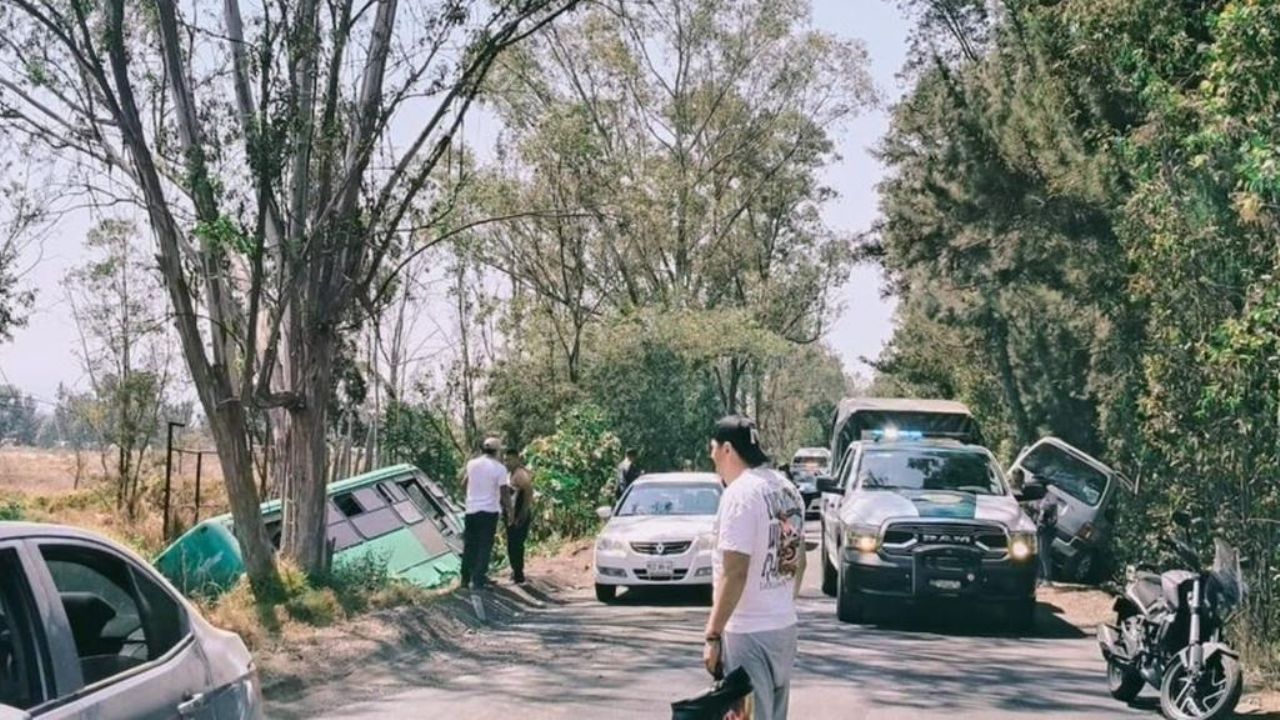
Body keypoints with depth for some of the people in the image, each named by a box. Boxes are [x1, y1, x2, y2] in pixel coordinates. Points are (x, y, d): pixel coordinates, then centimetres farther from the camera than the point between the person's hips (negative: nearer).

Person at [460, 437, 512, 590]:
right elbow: (504, 492, -12)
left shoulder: (472, 463, 2)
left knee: (469, 545, 15)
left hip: (471, 510, 4)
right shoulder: (499, 468, -10)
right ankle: (478, 581, 0)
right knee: (484, 546, 3)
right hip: (489, 510, -4)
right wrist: (509, 510, 0)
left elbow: (464, 483, 17)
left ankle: (466, 578, 20)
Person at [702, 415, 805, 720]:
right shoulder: (787, 490, 10)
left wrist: (713, 634, -19)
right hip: (785, 626, 9)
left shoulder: (740, 493, -18)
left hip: (749, 633, -9)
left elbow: (734, 573, -23)